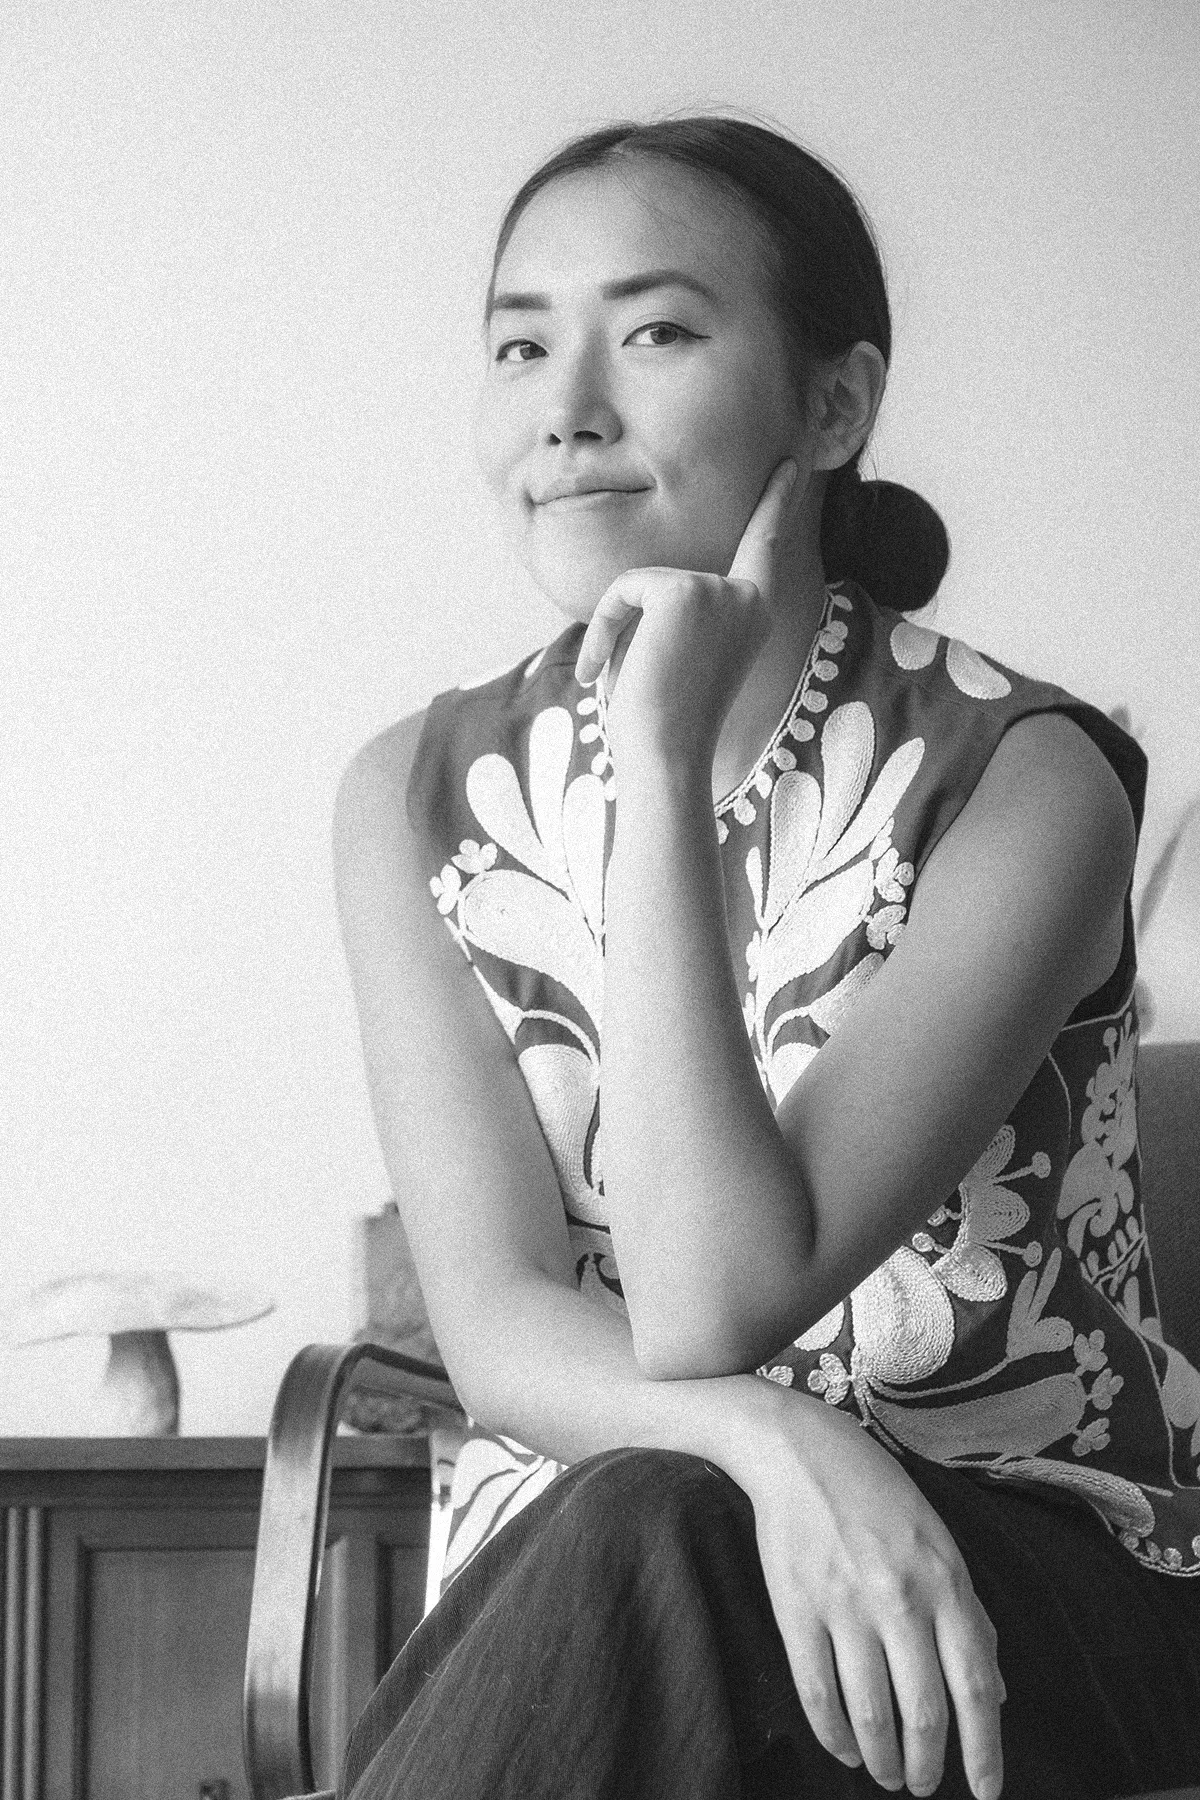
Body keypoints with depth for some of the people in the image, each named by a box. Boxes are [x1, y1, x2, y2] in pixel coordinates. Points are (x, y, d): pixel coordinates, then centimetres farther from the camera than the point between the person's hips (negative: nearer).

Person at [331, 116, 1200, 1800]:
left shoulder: (1017, 781, -11)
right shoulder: (418, 797, 2)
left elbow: (708, 1308, -20)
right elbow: (502, 1327, -8)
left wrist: (662, 761, -21)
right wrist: (773, 1443, -29)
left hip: (1037, 1581, -2)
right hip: (566, 1583, 2)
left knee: (640, 1552, -34)